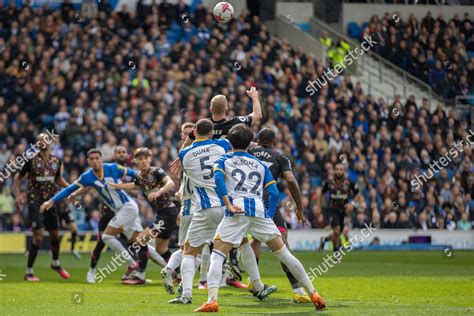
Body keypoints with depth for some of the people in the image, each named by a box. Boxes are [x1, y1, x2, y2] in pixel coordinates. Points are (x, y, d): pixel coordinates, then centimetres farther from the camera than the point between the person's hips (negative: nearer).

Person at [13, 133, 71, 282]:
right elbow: (17, 178, 1)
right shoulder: (31, 160, -8)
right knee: (38, 236, -12)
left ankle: (56, 264, 38)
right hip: (35, 203, -4)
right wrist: (18, 194, -13)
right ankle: (29, 272, -2)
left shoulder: (57, 161, 3)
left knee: (55, 235, 12)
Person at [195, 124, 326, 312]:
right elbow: (274, 193, 14)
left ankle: (212, 300, -16)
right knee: (284, 253, 10)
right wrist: (269, 217, 15)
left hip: (237, 212, -3)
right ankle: (313, 294, 11)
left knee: (217, 254, 3)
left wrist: (228, 205, -11)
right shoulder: (260, 165, 27)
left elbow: (218, 179, -4)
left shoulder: (224, 160, 19)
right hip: (260, 210, 3)